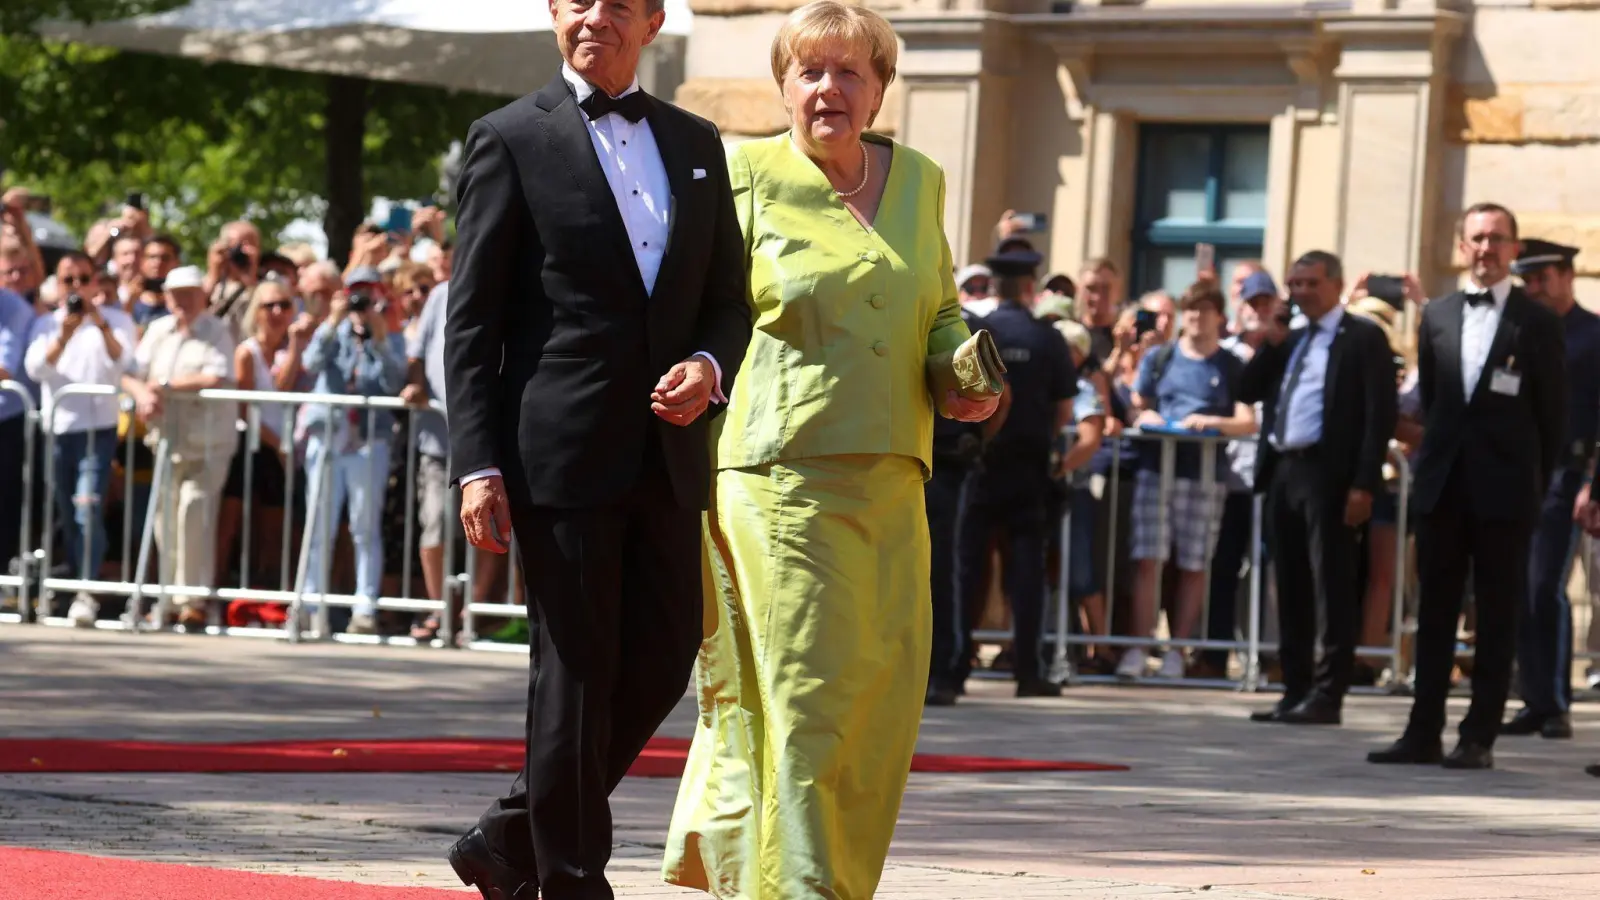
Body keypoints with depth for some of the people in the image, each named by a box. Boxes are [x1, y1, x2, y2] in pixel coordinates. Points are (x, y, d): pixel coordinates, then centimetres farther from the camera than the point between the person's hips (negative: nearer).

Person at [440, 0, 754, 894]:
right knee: (577, 675, -2)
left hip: (668, 453, 5)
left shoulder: (696, 143, 15)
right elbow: (472, 322, -4)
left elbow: (729, 297, 18)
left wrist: (710, 369, -5)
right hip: (561, 452, -5)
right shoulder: (512, 140, -1)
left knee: (665, 658, 6)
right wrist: (478, 464, -12)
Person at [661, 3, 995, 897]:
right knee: (800, 689, -10)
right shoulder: (745, 177, 0)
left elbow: (943, 306, 26)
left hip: (889, 481, 6)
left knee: (883, 691, 5)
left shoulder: (918, 180, 15)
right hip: (779, 477, -5)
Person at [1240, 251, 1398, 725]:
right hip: (1283, 471, 8)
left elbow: (1380, 414, -9)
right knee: (1291, 588, 9)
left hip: (1328, 474, -8)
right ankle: (1295, 691, 13)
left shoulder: (1363, 338, -3)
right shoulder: (1289, 340, 20)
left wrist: (1364, 484, -17)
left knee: (1331, 588, -6)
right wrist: (1270, 345, 1)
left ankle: (1327, 695, -6)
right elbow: (1248, 391, 16)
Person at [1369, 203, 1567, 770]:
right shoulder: (1437, 316, 10)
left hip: (1504, 490, -4)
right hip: (1444, 484, 4)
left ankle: (1479, 739, 2)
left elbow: (1553, 415, 1)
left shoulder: (1537, 324, -1)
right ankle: (1423, 734, 9)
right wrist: (1436, 460, 10)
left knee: (1497, 617, 0)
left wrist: (1536, 486, -2)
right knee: (1434, 613, 6)